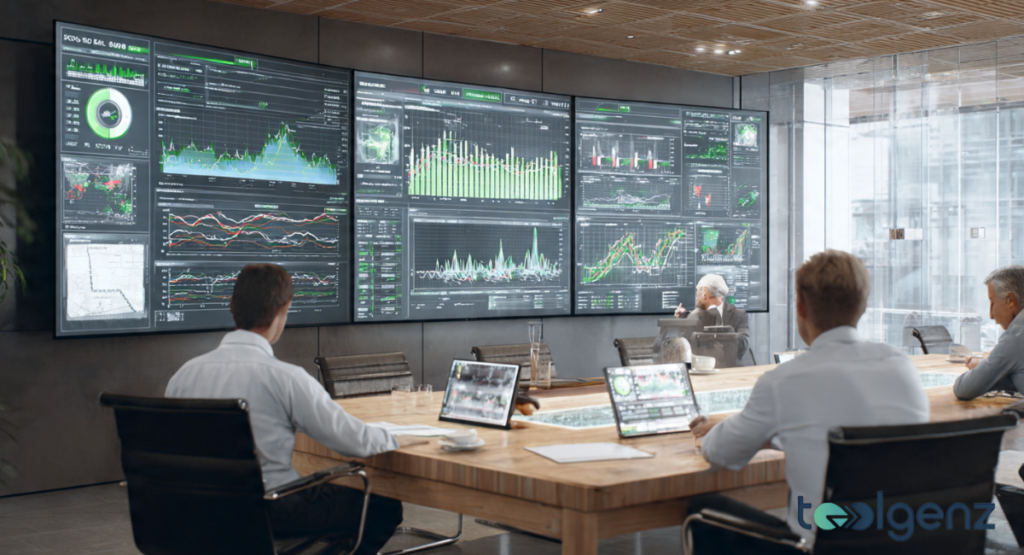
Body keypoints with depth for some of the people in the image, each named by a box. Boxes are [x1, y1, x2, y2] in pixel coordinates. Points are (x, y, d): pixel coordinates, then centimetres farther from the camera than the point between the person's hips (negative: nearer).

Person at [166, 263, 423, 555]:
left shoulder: (184, 374, -3)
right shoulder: (284, 378, -20)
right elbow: (356, 442, -14)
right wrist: (395, 440, 8)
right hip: (270, 515, -7)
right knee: (385, 508, 9)